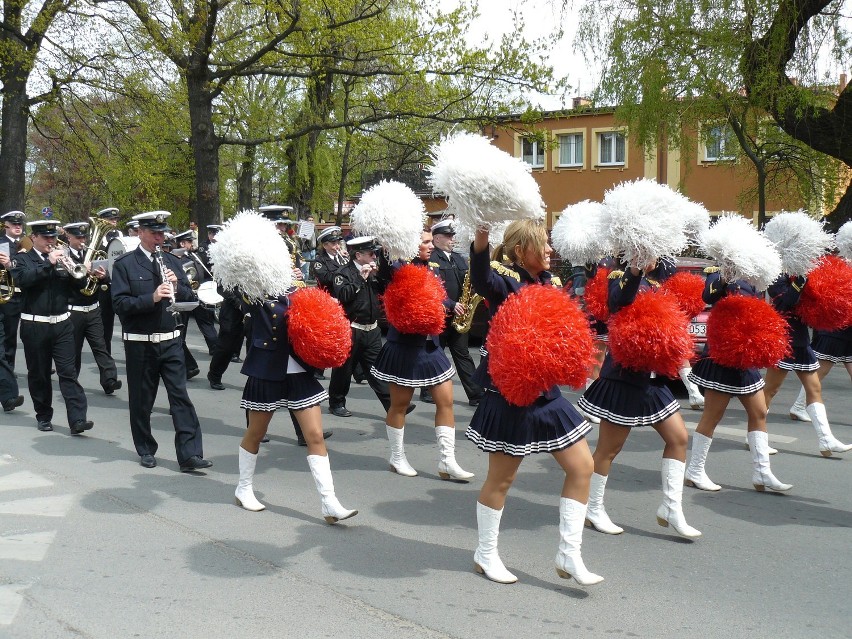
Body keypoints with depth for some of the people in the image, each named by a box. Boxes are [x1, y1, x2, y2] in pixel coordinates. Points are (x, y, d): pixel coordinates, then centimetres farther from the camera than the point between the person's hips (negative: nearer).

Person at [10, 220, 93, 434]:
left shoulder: (61, 258, 10)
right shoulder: (22, 259, 2)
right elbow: (23, 279, -18)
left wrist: (68, 267, -12)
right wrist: (48, 263, -23)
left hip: (62, 324, 2)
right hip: (34, 326, -2)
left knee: (68, 372, -5)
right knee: (38, 374, 8)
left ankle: (77, 419, -10)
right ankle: (43, 416, 22)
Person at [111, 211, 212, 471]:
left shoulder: (172, 262, 10)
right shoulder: (124, 264, -4)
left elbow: (189, 296, 10)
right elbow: (120, 303, -12)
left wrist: (177, 286, -11)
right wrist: (152, 297, -25)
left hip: (171, 340, 3)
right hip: (140, 342, -3)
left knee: (180, 396, -3)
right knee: (141, 400, 8)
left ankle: (190, 454, -4)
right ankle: (146, 450, 24)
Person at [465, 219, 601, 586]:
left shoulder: (548, 282, 8)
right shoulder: (506, 280, -14)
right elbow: (482, 282, -39)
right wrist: (480, 241, -58)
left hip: (546, 391, 8)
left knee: (582, 467, 6)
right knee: (501, 478, 6)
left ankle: (569, 555, 15)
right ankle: (485, 555, 25)